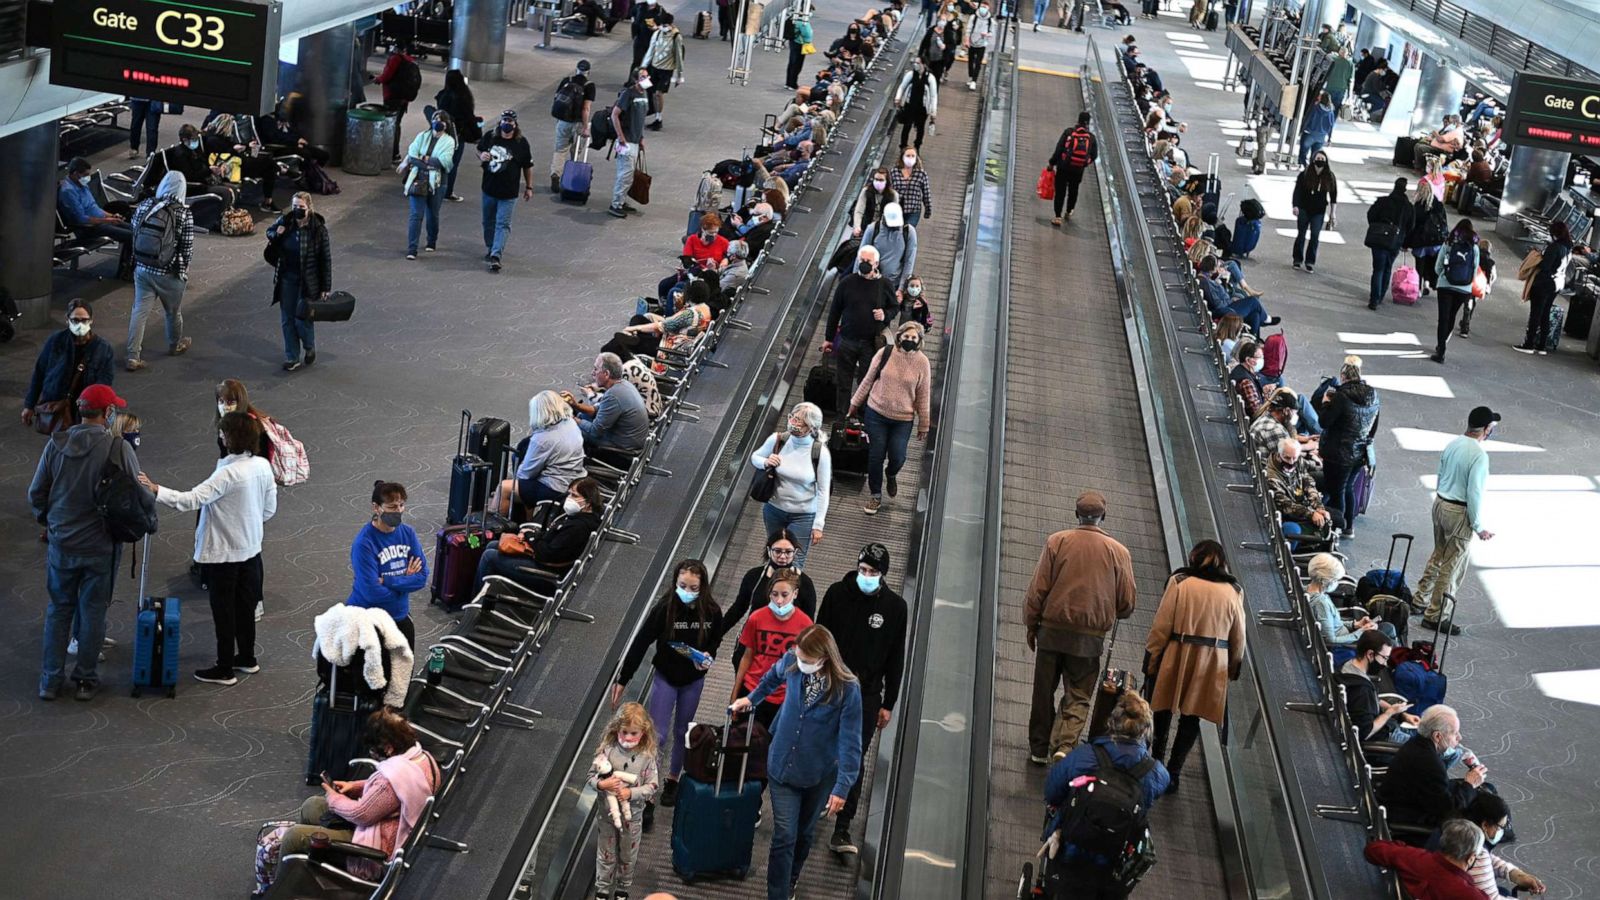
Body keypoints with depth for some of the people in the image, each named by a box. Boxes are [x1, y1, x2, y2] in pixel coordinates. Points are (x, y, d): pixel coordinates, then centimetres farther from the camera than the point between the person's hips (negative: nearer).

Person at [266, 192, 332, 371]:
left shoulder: (318, 229, -16)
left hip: (308, 281, -4)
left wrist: (326, 287, -11)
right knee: (288, 319, 10)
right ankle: (292, 358, 23)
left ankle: (310, 348, 29)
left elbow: (326, 259, -11)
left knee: (302, 318, -2)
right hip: (287, 279, 4)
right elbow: (269, 232, 17)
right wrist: (276, 234, -8)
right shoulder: (285, 222, -6)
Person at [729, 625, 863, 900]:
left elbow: (850, 741, -21)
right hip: (782, 766, 1)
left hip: (819, 775, -1)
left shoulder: (847, 689, -25)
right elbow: (773, 676, 13)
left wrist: (842, 787, -22)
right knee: (784, 837, -3)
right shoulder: (791, 663, -14)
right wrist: (752, 698, 25)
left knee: (803, 834, 21)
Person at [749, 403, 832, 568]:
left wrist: (818, 525, -11)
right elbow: (754, 457, 8)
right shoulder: (777, 440, -12)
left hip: (803, 516, -4)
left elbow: (823, 491, -12)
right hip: (774, 509, 4)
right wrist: (766, 462, -16)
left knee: (793, 565, -3)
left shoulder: (820, 452, -19)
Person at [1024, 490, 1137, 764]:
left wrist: (1031, 625, 6)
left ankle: (1039, 749, 20)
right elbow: (1126, 604, 1)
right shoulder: (1118, 552, -3)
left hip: (1052, 630, 0)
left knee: (1043, 693, 13)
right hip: (1091, 636, 0)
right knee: (1078, 697, 8)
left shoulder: (1057, 541, -5)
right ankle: (1065, 744, -11)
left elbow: (1037, 589, -5)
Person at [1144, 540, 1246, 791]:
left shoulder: (1180, 582, -6)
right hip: (1213, 664, 1)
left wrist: (1151, 657, 0)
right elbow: (1238, 637, 6)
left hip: (1177, 658, -1)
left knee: (1164, 710, 15)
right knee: (1191, 717, 9)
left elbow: (1161, 625, -8)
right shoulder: (1233, 591, 1)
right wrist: (1233, 667, 18)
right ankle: (1173, 772, 7)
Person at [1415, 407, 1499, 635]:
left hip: (1440, 504, 8)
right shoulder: (1479, 456, -22)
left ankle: (1421, 599, 33)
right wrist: (1478, 527, -14)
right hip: (1460, 513, -8)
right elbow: (1474, 493, -22)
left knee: (1438, 555, 24)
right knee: (1452, 566, 2)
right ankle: (1434, 616, 7)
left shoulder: (1453, 444, 2)